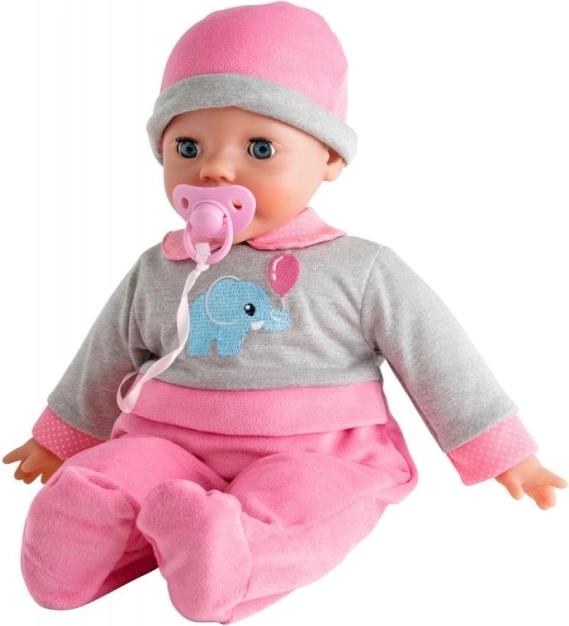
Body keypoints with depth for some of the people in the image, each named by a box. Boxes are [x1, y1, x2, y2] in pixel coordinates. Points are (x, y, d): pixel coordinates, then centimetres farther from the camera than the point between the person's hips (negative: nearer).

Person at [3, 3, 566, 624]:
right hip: (169, 444, 4)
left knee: (303, 497, -35)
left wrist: (502, 453, 5)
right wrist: (63, 438, 34)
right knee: (101, 481, -24)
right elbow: (104, 362, 23)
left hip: (316, 457, -3)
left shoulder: (362, 270, -2)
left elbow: (438, 359, 3)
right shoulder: (155, 274, 9)